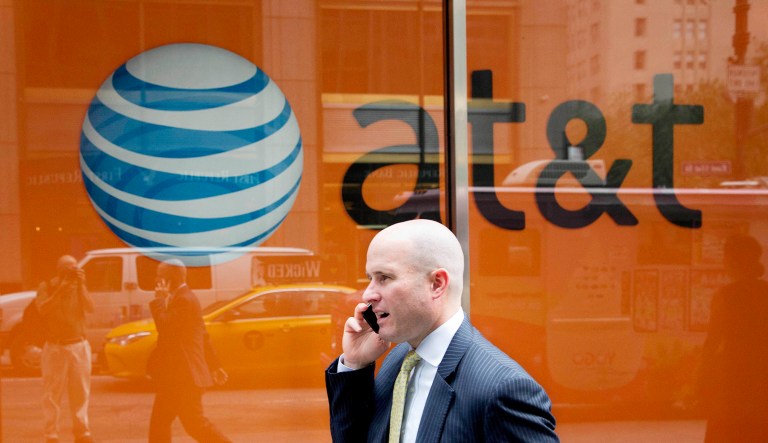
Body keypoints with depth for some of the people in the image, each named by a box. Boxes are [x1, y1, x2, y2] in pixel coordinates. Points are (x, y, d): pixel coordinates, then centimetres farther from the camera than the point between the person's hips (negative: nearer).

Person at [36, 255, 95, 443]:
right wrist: (60, 289, -22)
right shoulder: (46, 287, 0)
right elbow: (42, 309, -17)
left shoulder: (78, 286, 8)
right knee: (53, 393, -4)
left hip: (79, 345, 3)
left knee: (81, 391, 6)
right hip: (55, 347, -3)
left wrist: (81, 285, -15)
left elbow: (90, 307, -7)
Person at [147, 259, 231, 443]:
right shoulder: (181, 298, 18)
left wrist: (160, 299, -14)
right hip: (174, 376, 11)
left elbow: (164, 326, -26)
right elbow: (203, 336, 23)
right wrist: (214, 365, 26)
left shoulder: (184, 299, -15)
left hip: (185, 375, -10)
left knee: (195, 424, -6)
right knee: (159, 423, 10)